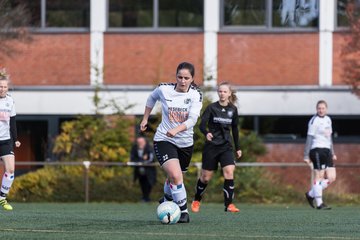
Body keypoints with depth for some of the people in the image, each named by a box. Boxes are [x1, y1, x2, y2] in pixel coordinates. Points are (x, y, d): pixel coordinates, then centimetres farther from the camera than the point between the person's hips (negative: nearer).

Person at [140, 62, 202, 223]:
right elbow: (152, 98, 14)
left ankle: (167, 199, 50)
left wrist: (176, 129, -40)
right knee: (176, 176, -23)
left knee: (174, 177, 19)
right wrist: (145, 119, 16)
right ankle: (183, 211, -12)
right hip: (164, 140, -2)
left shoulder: (196, 95, -10)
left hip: (185, 143, 2)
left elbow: (193, 119, -23)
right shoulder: (164, 89, -10)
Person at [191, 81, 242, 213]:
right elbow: (202, 124, -15)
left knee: (229, 172, -17)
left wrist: (237, 147, 18)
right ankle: (196, 201, 29)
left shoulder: (233, 109, 5)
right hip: (211, 146, -2)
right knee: (206, 176, 5)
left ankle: (229, 204, -15)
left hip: (226, 146, 2)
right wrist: (206, 133, -37)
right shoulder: (212, 108, -6)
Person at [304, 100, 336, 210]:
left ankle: (310, 194, 14)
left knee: (331, 178, 1)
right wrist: (306, 156, -13)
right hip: (317, 150, -8)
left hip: (327, 151, 8)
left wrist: (332, 153, 23)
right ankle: (319, 203, -5)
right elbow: (309, 138, -10)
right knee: (319, 177, -9)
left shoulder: (328, 119, 17)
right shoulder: (314, 121, -7)